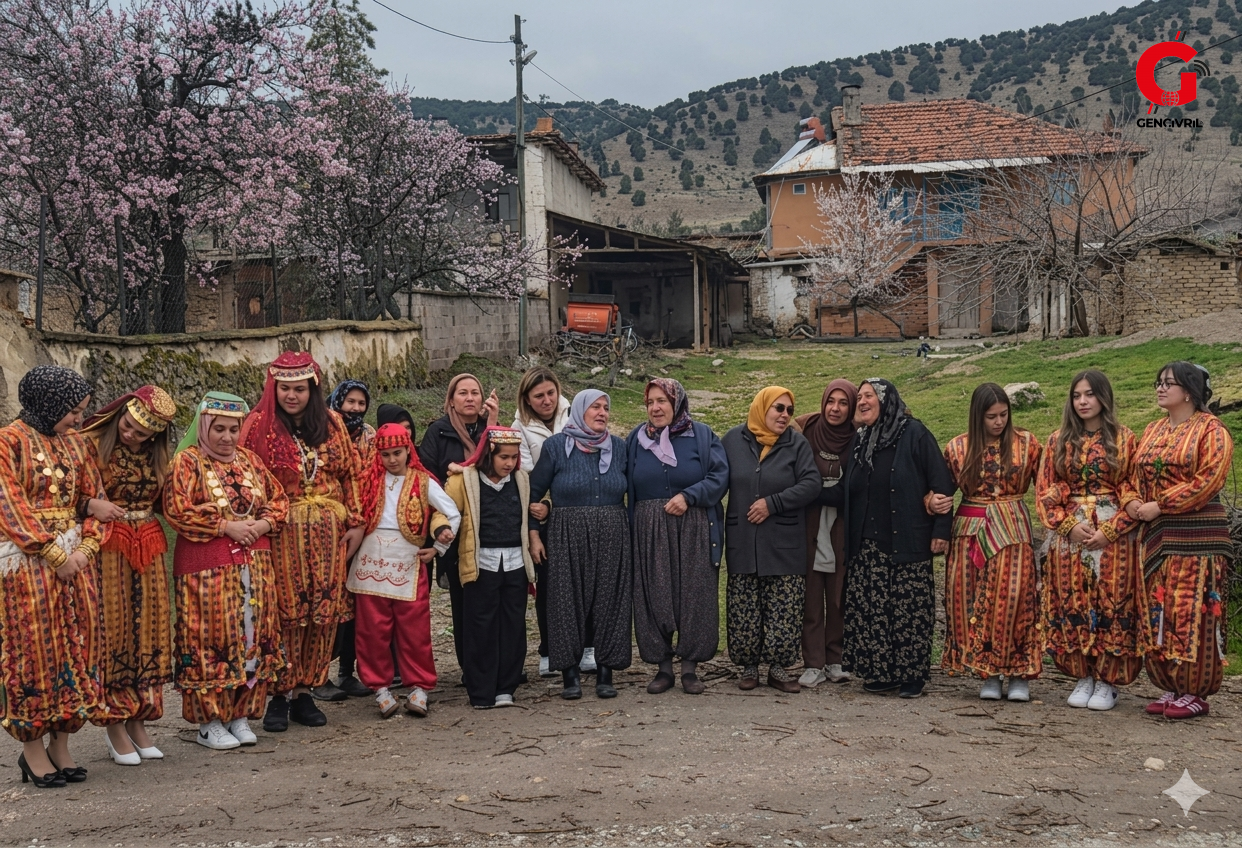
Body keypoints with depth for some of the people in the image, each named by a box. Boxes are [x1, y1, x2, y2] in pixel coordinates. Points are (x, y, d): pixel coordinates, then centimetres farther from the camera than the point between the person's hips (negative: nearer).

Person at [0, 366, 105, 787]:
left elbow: (94, 500, 11)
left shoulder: (75, 443, 11)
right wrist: (54, 554, -14)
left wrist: (86, 548, -4)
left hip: (74, 557, 6)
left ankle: (61, 744, 13)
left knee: (76, 645, 5)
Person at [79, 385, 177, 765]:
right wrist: (92, 505, -25)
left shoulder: (158, 455, 10)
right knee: (112, 630, -3)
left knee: (148, 630, 6)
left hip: (149, 548, 5)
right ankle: (115, 724, 6)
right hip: (107, 546, -5)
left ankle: (138, 720, 15)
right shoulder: (93, 444, -6)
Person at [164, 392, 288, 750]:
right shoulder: (187, 461, -2)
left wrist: (263, 524, -4)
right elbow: (177, 511, -12)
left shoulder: (249, 460, 14)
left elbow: (279, 499, 16)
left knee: (253, 636, 6)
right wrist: (226, 526, -14)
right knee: (210, 639, -4)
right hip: (206, 567, -5)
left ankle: (240, 715, 16)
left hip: (254, 564, 5)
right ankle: (209, 722, 6)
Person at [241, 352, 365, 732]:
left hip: (328, 533, 3)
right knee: (285, 613, -4)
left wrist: (356, 523, 6)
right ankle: (280, 695, 7)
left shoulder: (331, 423, 9)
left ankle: (304, 691, 15)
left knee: (325, 613, 4)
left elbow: (351, 474, 11)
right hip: (282, 534, -3)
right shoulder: (259, 425, 0)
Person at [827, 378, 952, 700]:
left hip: (908, 542, -5)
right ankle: (879, 672, 11)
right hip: (868, 544, 5)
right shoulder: (860, 441, 15)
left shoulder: (914, 434, -4)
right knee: (871, 609, 2)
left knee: (910, 610, -2)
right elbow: (845, 492, 12)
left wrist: (941, 528, -11)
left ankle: (912, 675, 8)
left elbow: (941, 484, -7)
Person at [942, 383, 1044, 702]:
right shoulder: (957, 447, 6)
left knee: (1014, 596, -10)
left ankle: (1020, 673, 1)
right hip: (970, 532, 2)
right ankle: (988, 673, 9)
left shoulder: (1026, 443, 3)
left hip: (1012, 530, -2)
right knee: (970, 600, -1)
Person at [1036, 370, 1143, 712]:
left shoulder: (1125, 440, 2)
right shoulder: (1058, 441, 9)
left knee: (1111, 605, -2)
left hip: (1114, 536, -2)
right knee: (1072, 606, 2)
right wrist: (1069, 526, -8)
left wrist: (1109, 530, -12)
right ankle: (1083, 677, 12)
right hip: (1068, 535, 2)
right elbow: (1044, 492, 6)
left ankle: (1107, 681, 5)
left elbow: (1135, 493, -1)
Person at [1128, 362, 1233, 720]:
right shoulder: (1152, 431, 17)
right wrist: (1135, 503, -4)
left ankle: (1195, 693, 3)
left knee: (1192, 614, -5)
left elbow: (1207, 481, -14)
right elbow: (1138, 476, 17)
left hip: (1196, 537, -7)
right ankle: (1171, 687, 15)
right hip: (1155, 536, 7)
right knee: (1157, 614, 6)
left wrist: (1159, 506, -16)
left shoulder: (1211, 431, -4)